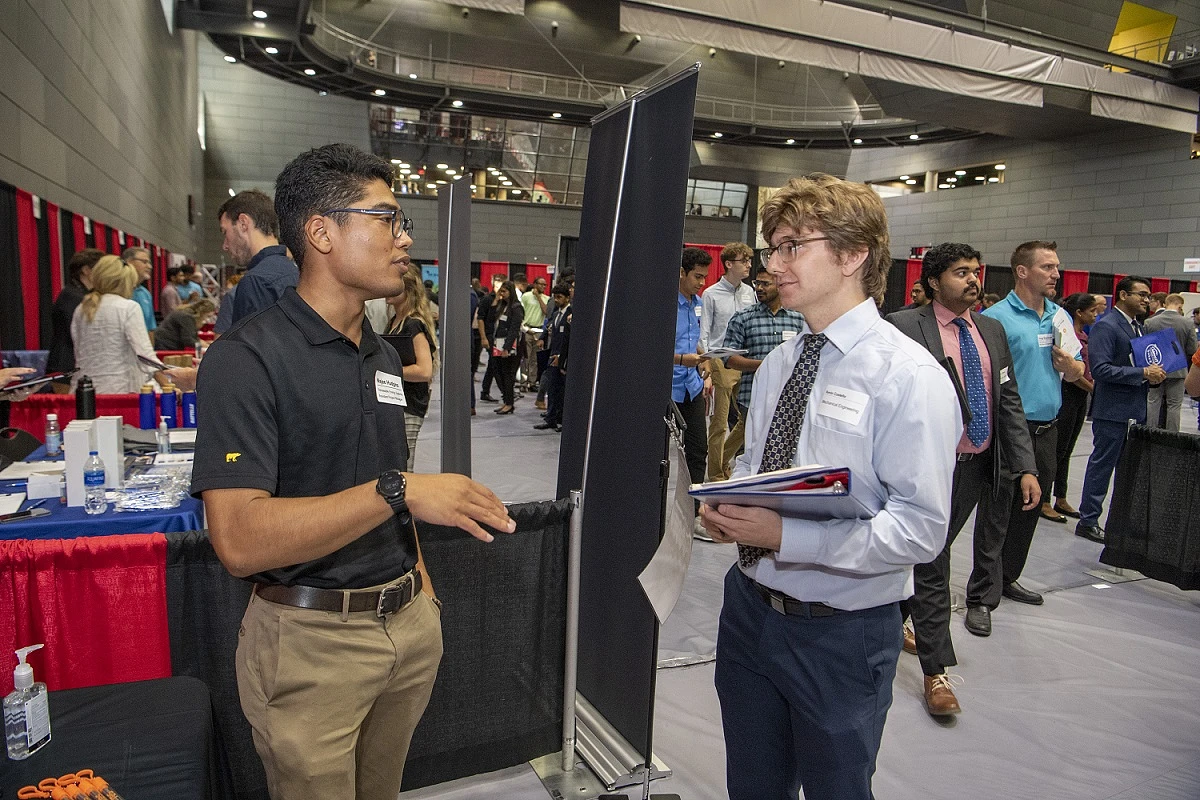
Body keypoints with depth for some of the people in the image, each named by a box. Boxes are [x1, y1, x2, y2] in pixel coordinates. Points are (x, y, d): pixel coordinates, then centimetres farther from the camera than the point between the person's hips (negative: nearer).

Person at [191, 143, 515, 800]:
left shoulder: (382, 357, 9)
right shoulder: (246, 358, -16)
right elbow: (239, 539, -27)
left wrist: (421, 589, 12)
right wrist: (398, 491, -30)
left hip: (409, 624, 7)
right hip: (310, 642, -6)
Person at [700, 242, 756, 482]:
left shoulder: (749, 292, 12)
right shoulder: (711, 294, -1)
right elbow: (703, 334, -4)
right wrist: (706, 371, -11)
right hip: (721, 365, -5)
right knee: (719, 424, -1)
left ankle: (723, 461, 26)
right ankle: (716, 476, 11)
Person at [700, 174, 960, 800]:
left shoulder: (908, 374, -17)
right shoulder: (777, 363, 6)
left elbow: (921, 528, -22)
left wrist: (785, 535, -29)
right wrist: (725, 507, -7)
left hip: (842, 632, -6)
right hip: (750, 606, 6)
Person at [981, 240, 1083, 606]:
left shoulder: (1061, 317, 12)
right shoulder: (996, 318, -11)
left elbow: (1078, 371, 19)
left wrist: (1070, 365, -4)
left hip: (1047, 431, 7)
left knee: (1030, 509, 16)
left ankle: (1008, 577, 31)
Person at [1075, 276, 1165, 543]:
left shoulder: (1139, 327, 14)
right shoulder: (1105, 326, -14)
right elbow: (1100, 369, -23)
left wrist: (1154, 375, 2)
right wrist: (1143, 373, -22)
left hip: (1136, 410, 9)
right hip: (1112, 410, -9)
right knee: (1102, 466, 0)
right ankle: (1088, 521, 11)